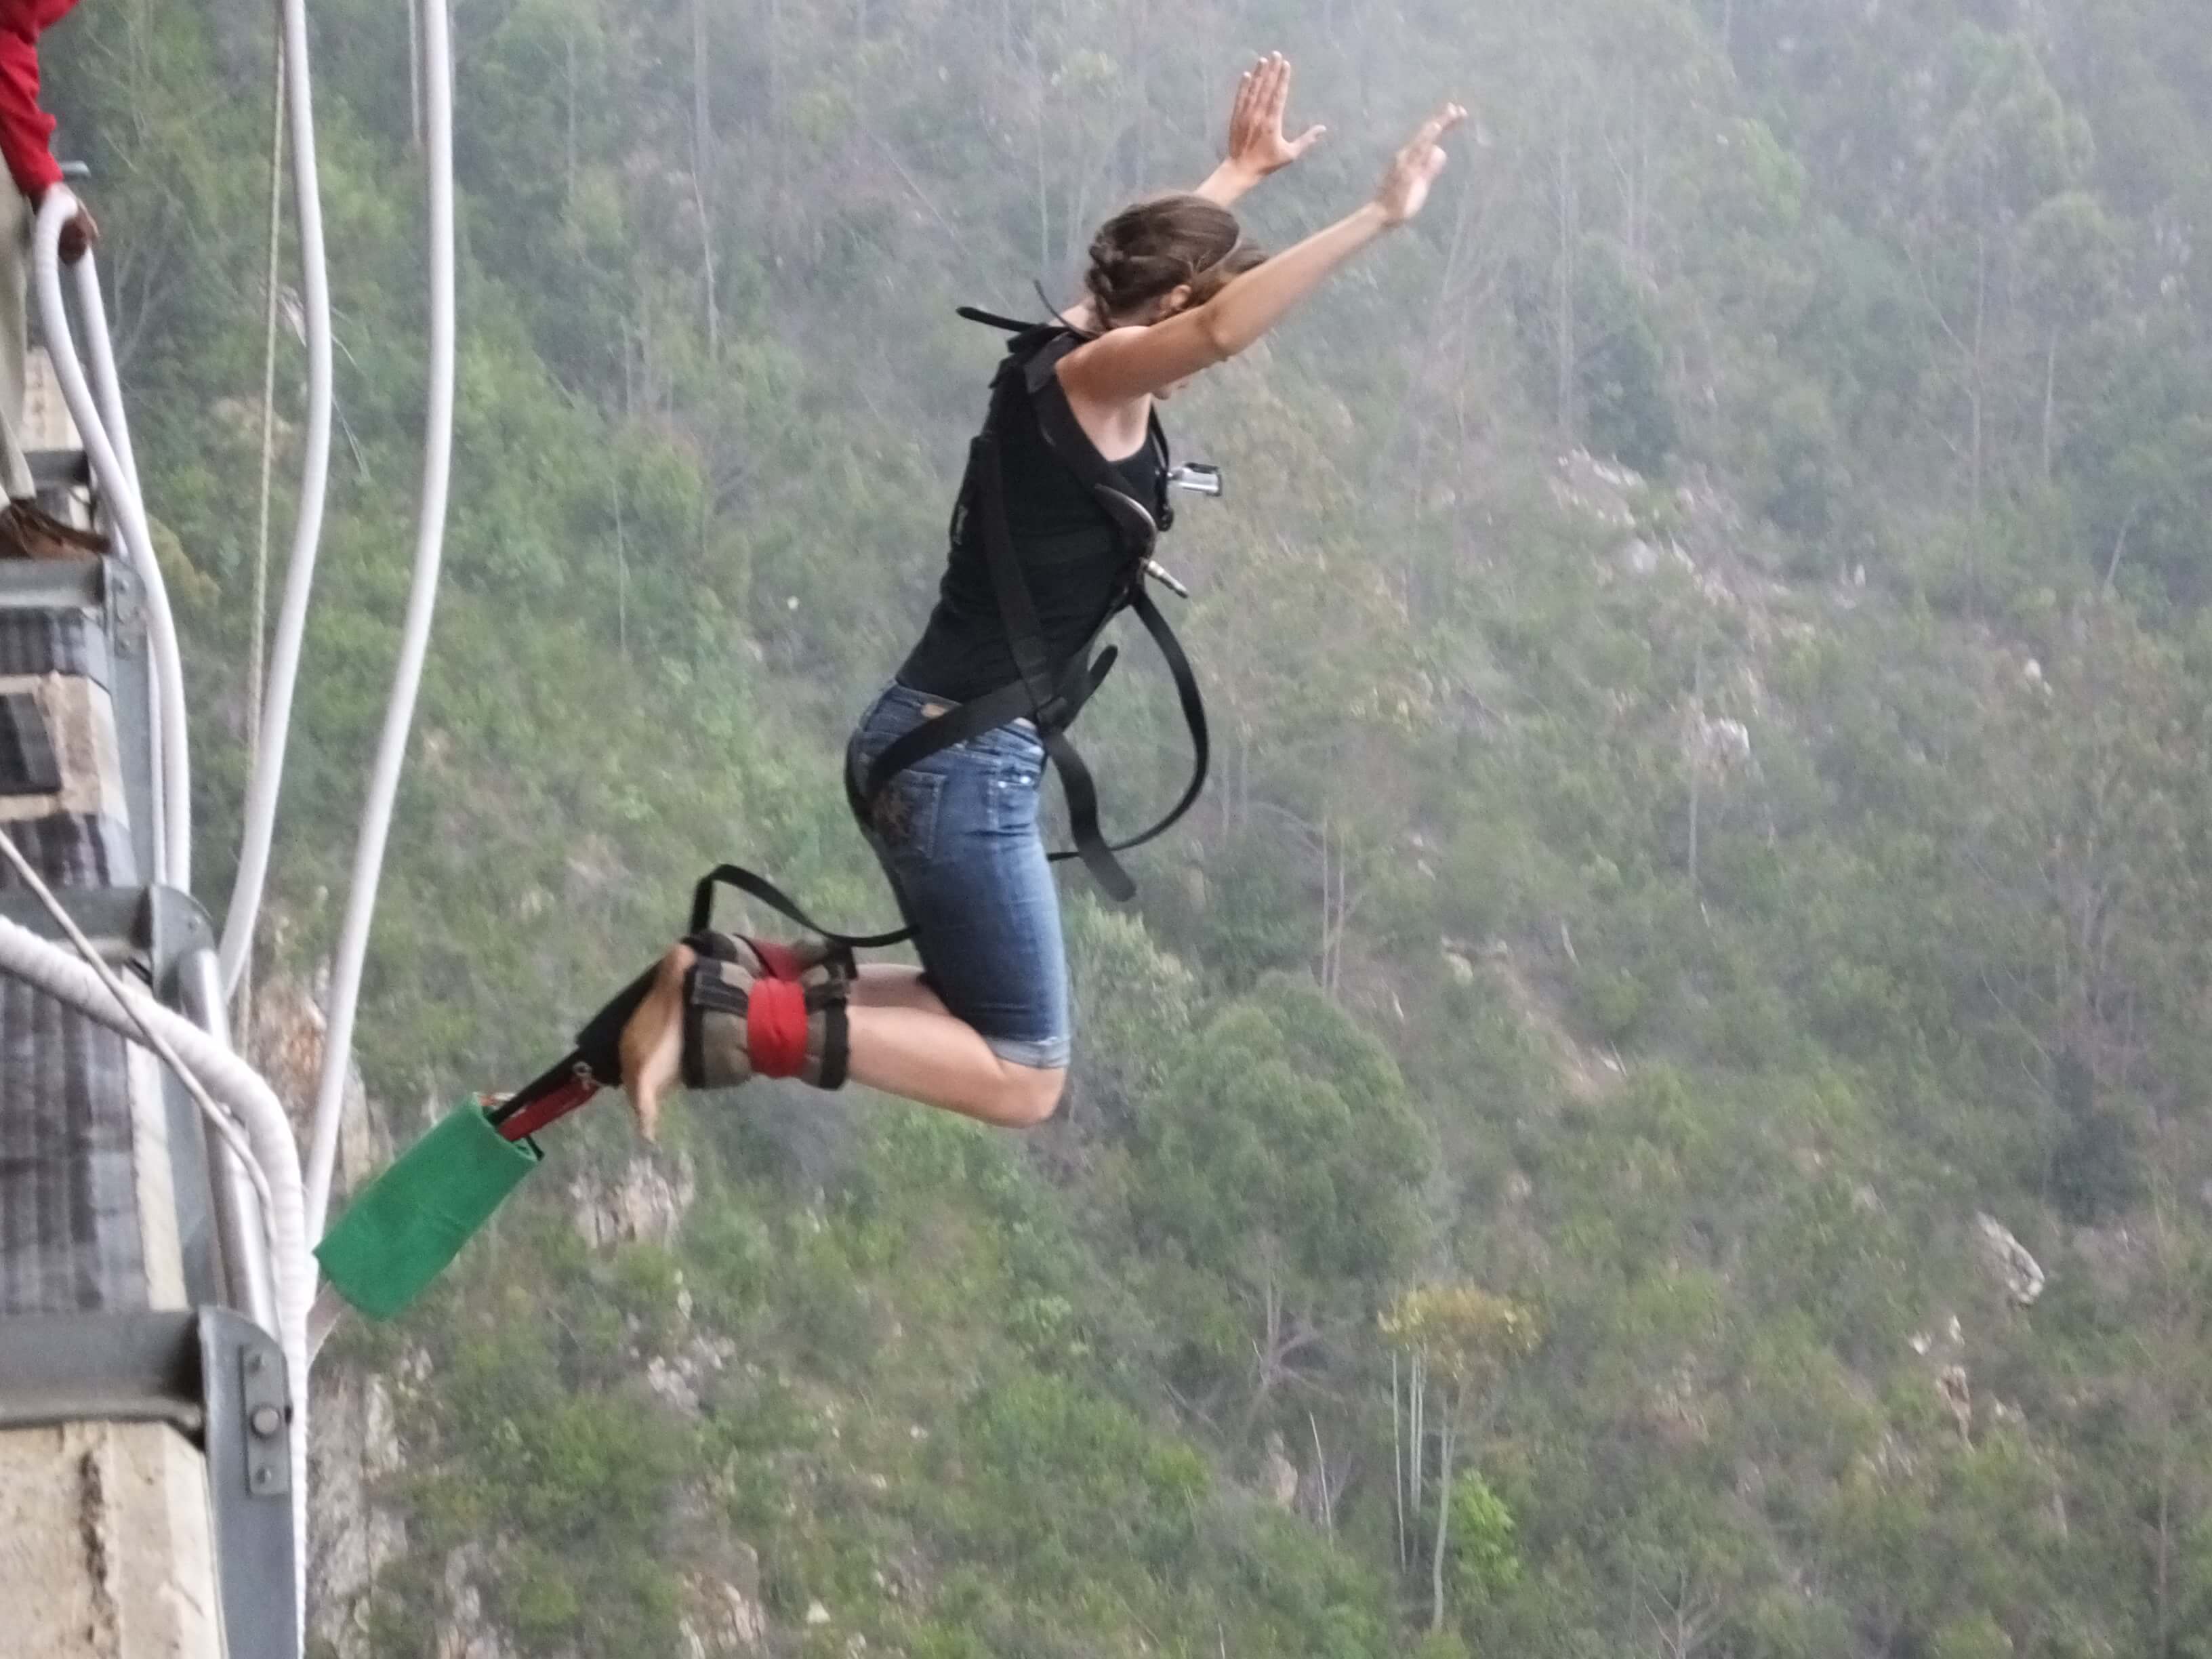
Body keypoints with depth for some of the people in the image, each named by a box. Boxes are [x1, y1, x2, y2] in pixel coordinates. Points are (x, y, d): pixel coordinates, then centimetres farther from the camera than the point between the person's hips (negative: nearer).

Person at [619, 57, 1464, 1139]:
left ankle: (738, 978, 10)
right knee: (1022, 1081, -4)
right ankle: (731, 1017, -11)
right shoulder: (1097, 375, -14)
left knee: (980, 1020, 23)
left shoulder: (1068, 351, 11)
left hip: (927, 743, 10)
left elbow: (1160, 249, 35)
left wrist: (1240, 173, 49)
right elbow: (1222, 327, -37)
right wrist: (1382, 215, -36)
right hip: (965, 763, -10)